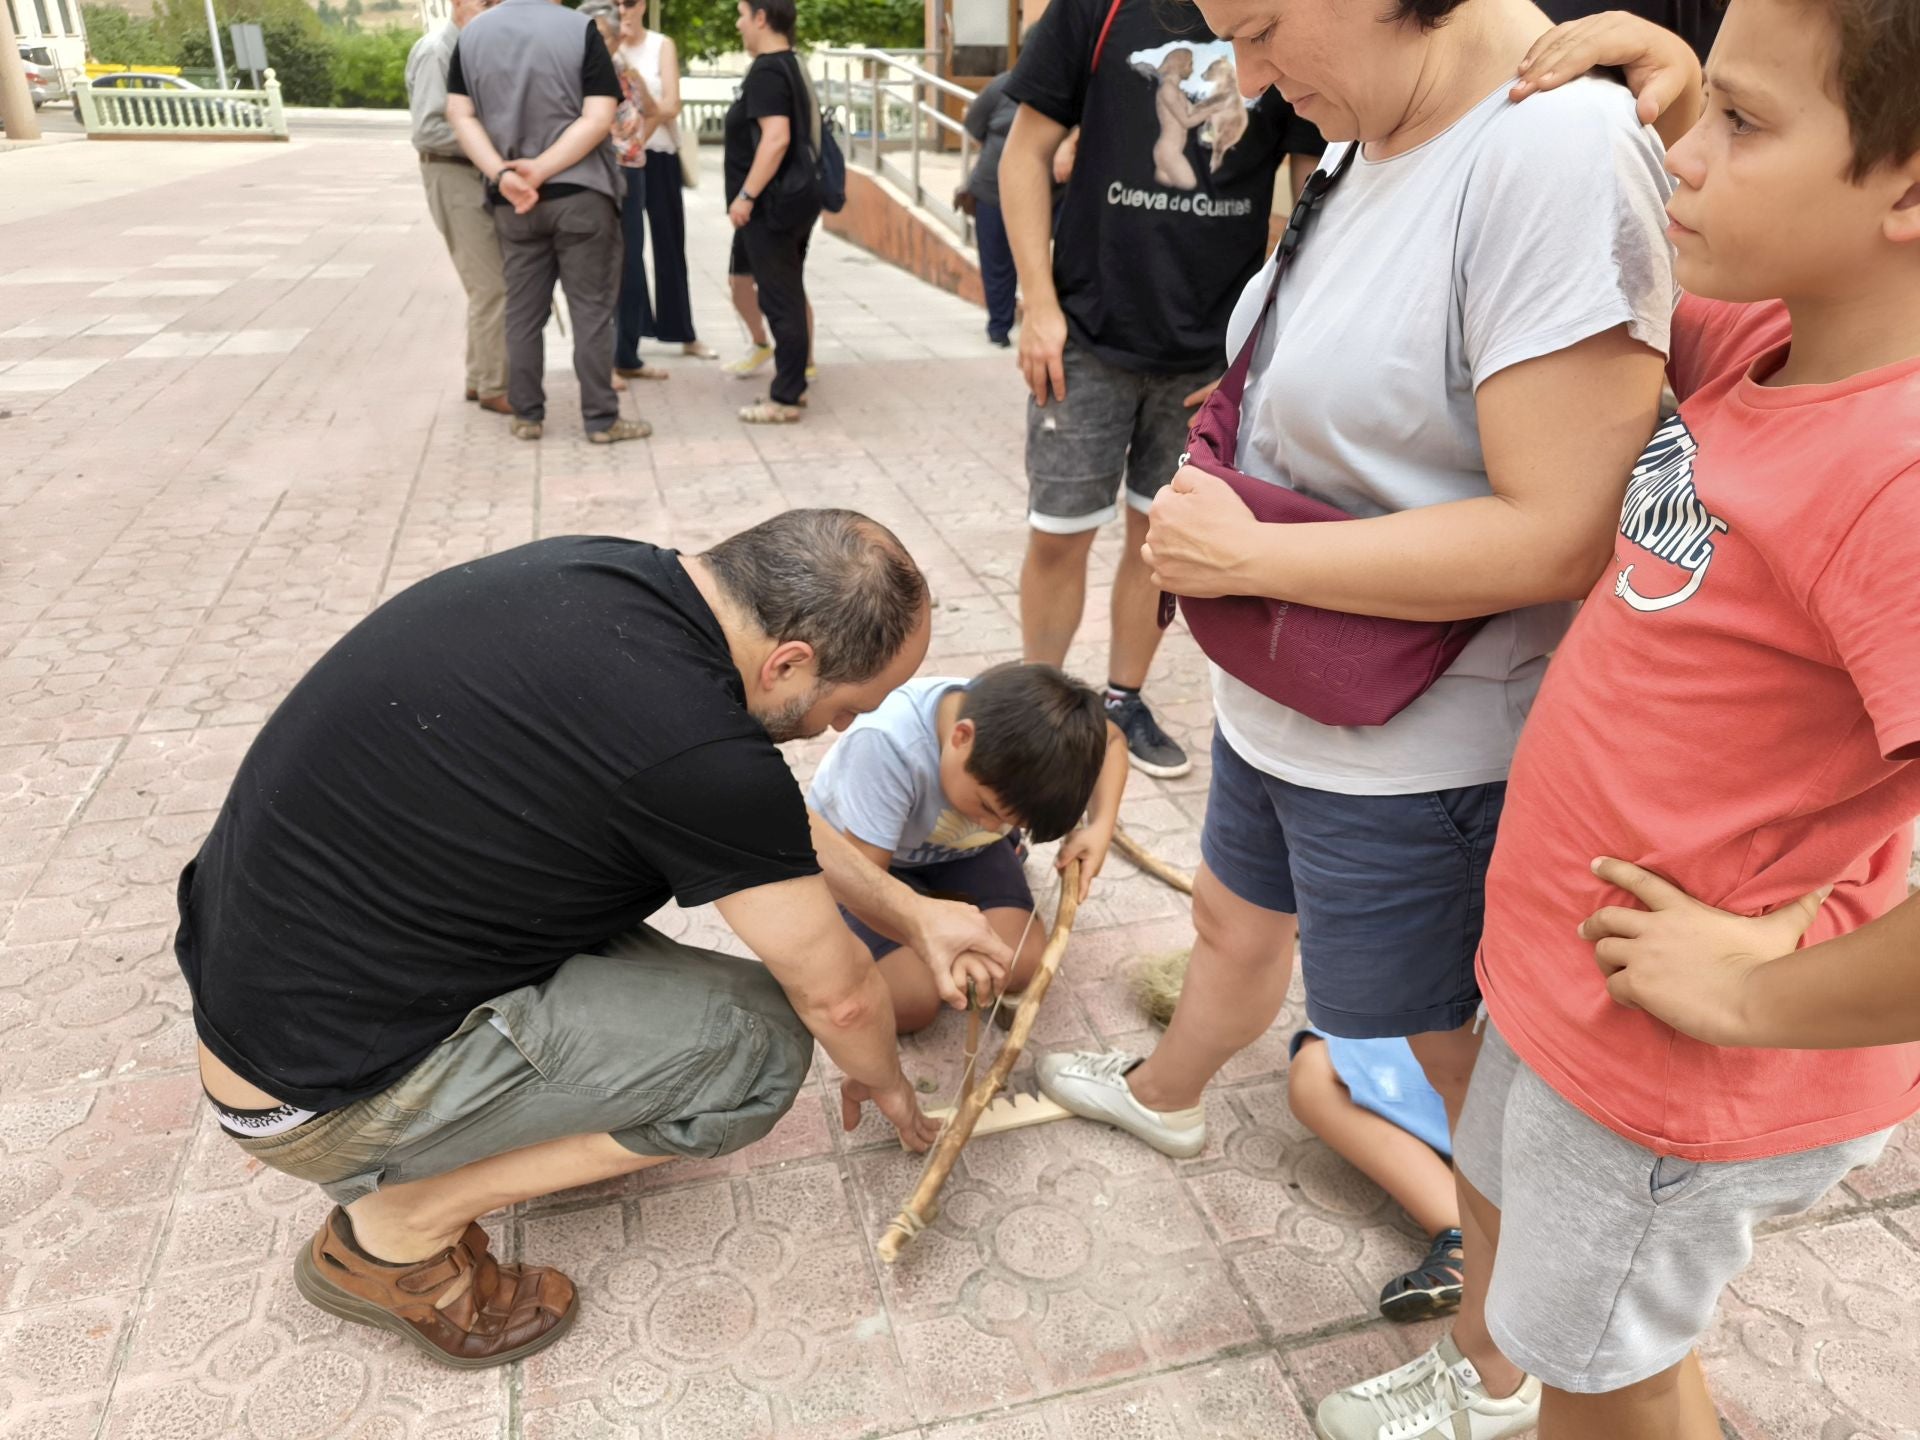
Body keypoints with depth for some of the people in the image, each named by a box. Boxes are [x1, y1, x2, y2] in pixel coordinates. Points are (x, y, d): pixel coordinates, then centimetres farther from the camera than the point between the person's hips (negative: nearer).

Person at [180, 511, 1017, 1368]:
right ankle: (395, 1231, 3)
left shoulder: (614, 572, -3)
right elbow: (839, 997, -11)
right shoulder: (696, 744, -28)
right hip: (317, 1088, -8)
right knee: (762, 1040, -9)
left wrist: (916, 918, 13)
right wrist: (885, 1084, 11)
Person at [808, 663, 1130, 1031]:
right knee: (911, 1004, -19)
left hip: (960, 848, 4)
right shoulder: (884, 744, -42)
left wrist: (1100, 828, -19)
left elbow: (1110, 741, -4)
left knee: (1022, 967, -15)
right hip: (856, 855, -3)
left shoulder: (1034, 729, -28)